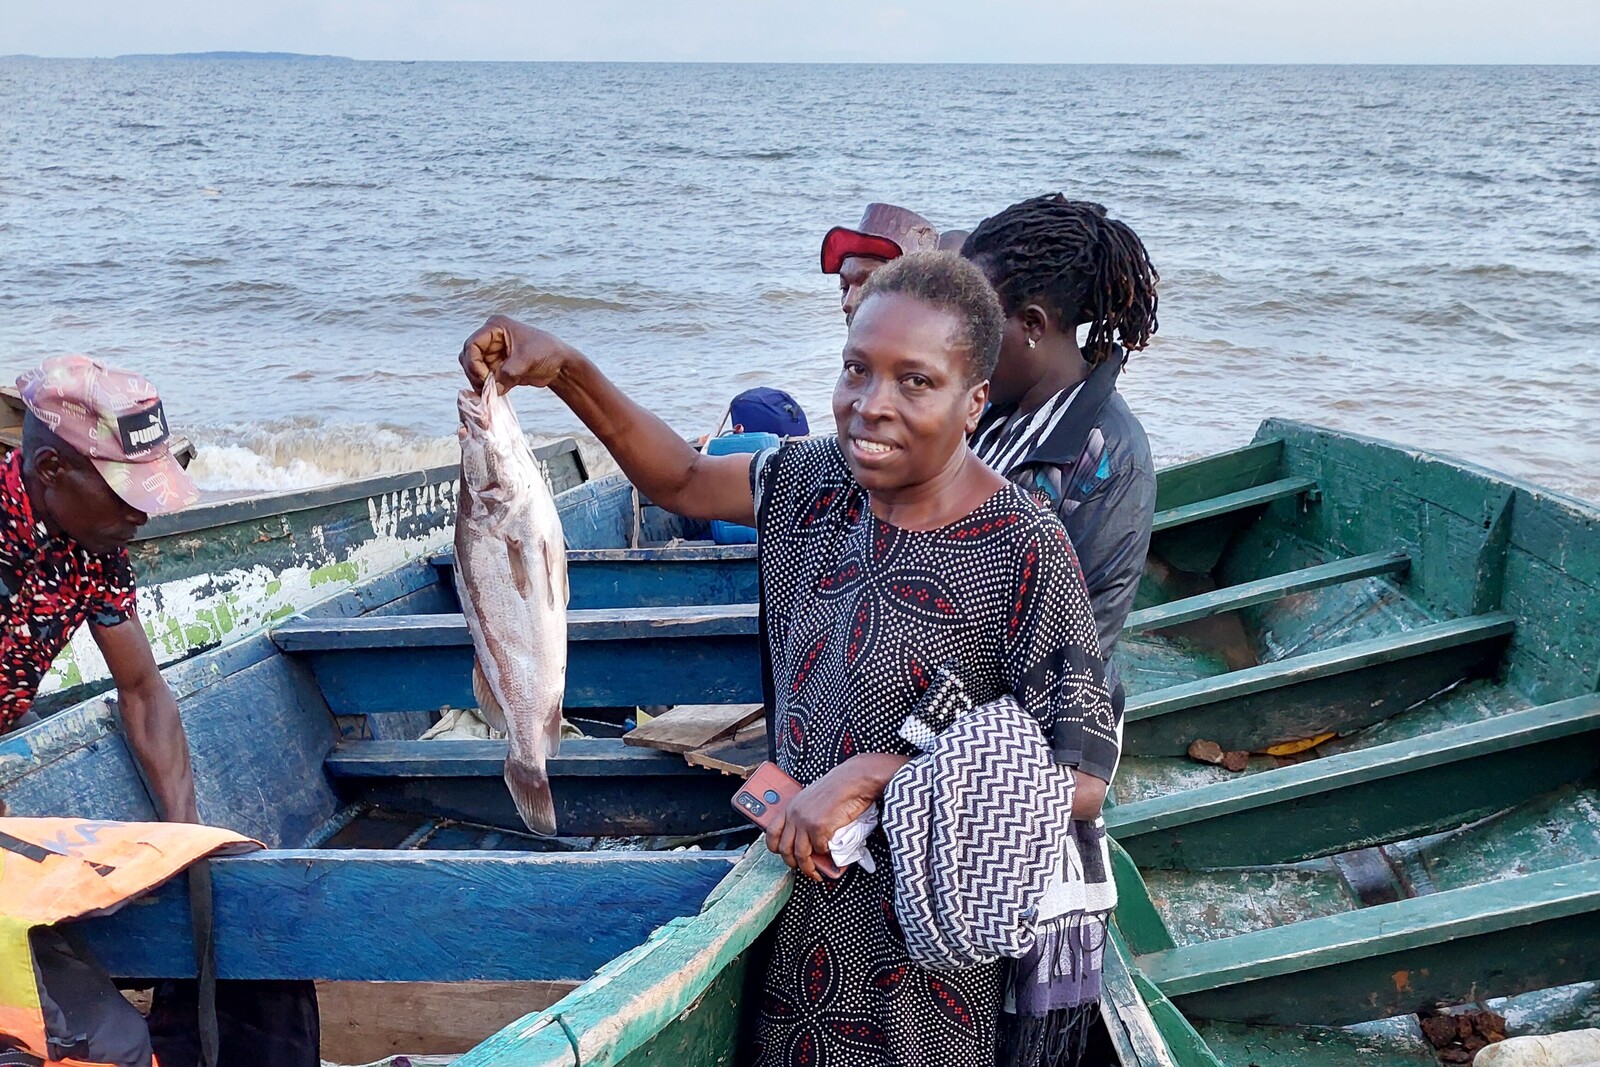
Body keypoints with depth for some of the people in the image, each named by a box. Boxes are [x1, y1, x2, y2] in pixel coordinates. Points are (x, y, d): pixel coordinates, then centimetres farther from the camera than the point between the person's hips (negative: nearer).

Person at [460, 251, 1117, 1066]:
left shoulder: (1024, 553, -21)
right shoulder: (816, 479, -4)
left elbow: (1078, 778, -22)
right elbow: (681, 481, 10)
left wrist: (872, 772, -25)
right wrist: (567, 372, -3)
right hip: (800, 885, 6)